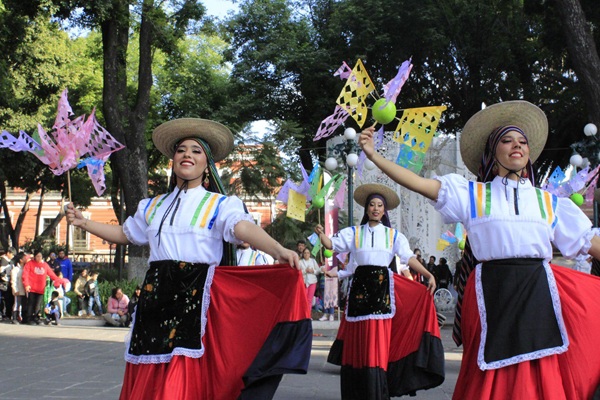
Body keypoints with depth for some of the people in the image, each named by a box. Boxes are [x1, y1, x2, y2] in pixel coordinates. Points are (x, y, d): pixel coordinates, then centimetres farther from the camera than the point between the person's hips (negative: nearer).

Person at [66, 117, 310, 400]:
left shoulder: (220, 204, 1)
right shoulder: (154, 206, 19)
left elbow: (243, 228, -18)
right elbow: (123, 234, 33)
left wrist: (278, 250, -37)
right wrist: (83, 222, 28)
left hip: (196, 298, -5)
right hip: (156, 299, 5)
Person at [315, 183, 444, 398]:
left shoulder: (394, 235, 11)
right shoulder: (354, 233, 12)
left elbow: (408, 257, 2)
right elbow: (331, 244, 1)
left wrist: (428, 275, -12)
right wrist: (321, 234, -20)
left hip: (383, 286, -1)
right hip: (360, 285, 1)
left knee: (378, 340, -7)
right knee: (358, 341, 1)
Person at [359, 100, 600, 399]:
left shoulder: (549, 202, 16)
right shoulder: (471, 194, 10)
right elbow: (417, 183, 1)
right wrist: (373, 156, -7)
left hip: (539, 294, 2)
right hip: (492, 295, -1)